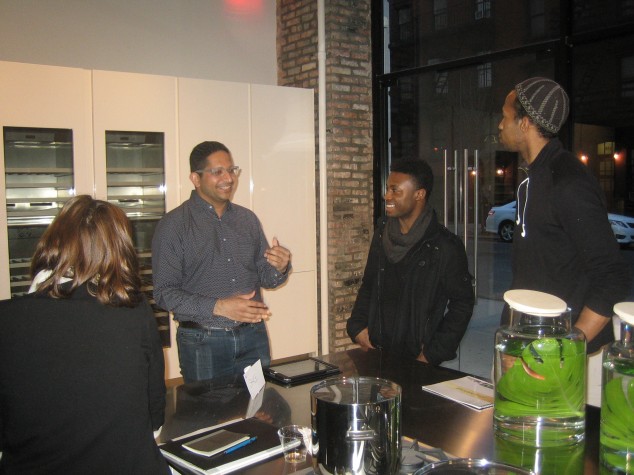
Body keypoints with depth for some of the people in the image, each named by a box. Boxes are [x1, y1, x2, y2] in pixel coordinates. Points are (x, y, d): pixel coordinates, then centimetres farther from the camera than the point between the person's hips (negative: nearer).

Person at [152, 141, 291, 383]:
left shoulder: (248, 219, 8)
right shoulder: (173, 225, -6)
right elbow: (164, 292, -12)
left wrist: (279, 268, -10)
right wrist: (218, 307, -23)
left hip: (253, 338, 4)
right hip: (203, 343, -4)